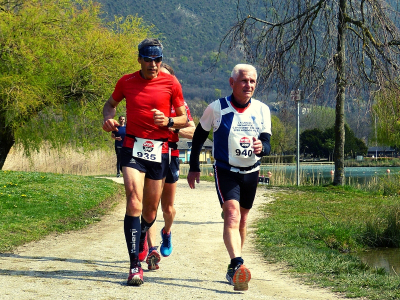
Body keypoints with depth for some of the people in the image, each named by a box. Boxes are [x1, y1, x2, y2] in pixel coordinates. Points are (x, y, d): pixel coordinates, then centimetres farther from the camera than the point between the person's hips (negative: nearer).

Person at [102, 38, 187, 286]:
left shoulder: (171, 83, 0)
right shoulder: (126, 82, 3)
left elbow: (184, 119, 6)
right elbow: (111, 103, 22)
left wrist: (168, 121, -15)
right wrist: (109, 119, 0)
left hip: (160, 150, 1)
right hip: (133, 147, -1)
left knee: (151, 210, 11)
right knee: (134, 202, -18)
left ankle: (141, 238, 47)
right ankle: (135, 265, -18)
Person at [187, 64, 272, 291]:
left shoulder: (262, 110, -3)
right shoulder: (217, 108, -11)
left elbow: (267, 143, -7)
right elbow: (199, 135, 2)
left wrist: (261, 147, -32)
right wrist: (194, 167, 5)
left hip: (251, 172, 4)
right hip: (225, 171, -4)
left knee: (242, 219, 13)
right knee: (232, 215, -23)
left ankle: (235, 269, 27)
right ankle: (237, 265, -37)